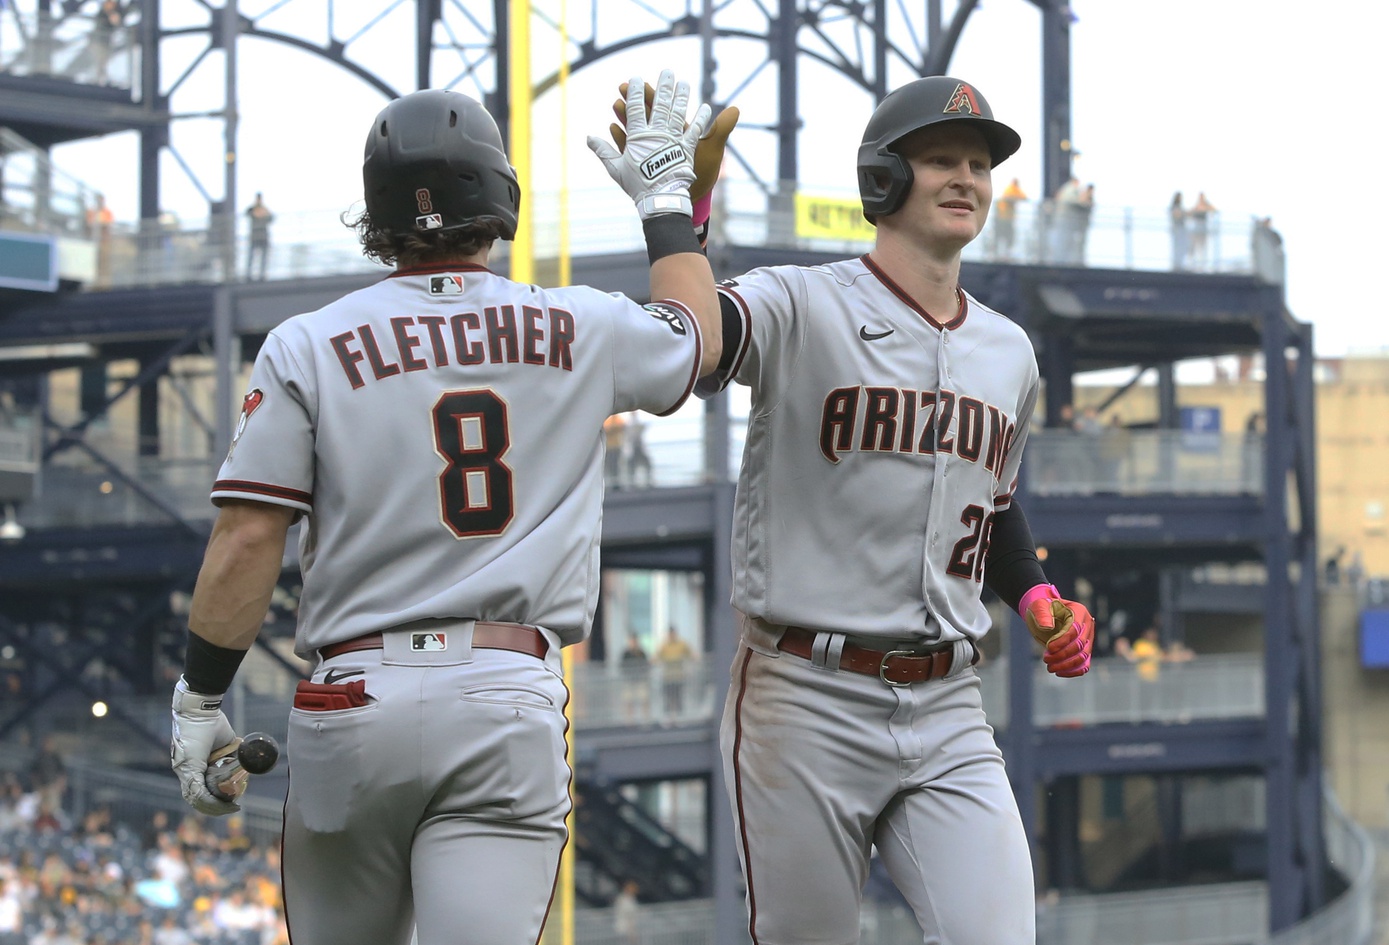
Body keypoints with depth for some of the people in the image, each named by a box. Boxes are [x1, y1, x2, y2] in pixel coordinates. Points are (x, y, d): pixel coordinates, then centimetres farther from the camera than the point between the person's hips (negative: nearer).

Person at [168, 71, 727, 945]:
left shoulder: (308, 347, 1)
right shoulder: (583, 331, 6)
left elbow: (246, 543, -3)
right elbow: (698, 339, 29)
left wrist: (199, 702, 6)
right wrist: (666, 198, 41)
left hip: (353, 701, 0)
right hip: (510, 701, 0)